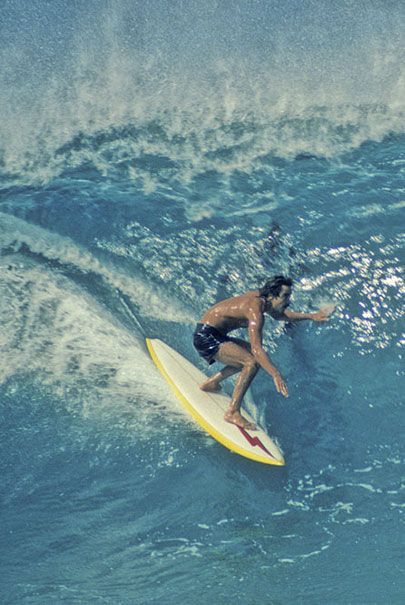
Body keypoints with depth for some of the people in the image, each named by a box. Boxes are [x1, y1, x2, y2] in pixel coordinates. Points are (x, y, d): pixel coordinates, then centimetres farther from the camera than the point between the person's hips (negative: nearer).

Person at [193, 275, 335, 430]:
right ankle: (232, 412, -19)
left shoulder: (260, 298, 5)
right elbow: (256, 348, -34)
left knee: (251, 355, 24)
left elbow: (278, 314, 25)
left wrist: (311, 316, 22)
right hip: (206, 337, -10)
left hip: (215, 336, 10)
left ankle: (211, 383, 29)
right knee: (252, 362, -22)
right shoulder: (255, 312, -24)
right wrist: (276, 375, -41)